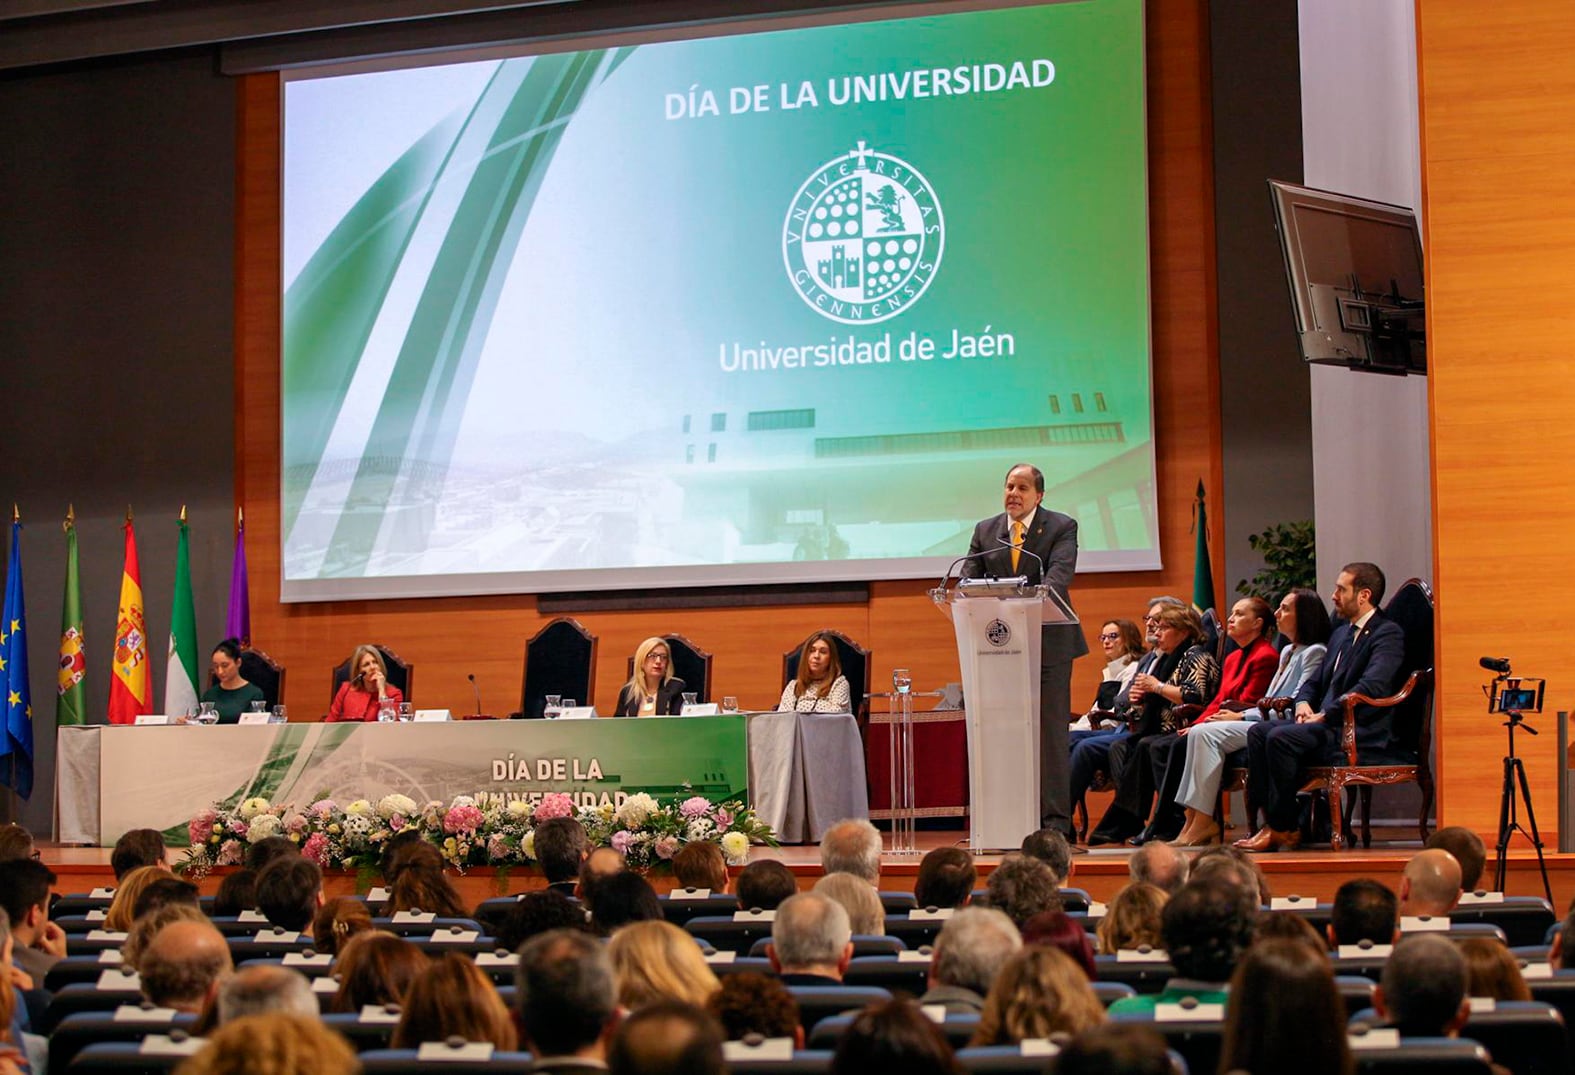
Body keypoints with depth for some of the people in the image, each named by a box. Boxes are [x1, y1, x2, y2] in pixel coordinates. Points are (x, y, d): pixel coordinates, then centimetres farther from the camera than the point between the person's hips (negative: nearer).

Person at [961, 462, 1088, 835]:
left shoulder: (1061, 527, 0)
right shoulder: (985, 531, 12)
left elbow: (1059, 574, -16)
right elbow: (969, 578, 4)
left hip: (1048, 641, -4)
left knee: (1051, 730, -3)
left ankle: (1055, 819, 0)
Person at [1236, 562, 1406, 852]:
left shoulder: (1387, 633, -7)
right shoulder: (1341, 634, 23)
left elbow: (1372, 687, -21)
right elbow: (1315, 682, 28)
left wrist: (1324, 715, -18)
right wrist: (1303, 703, 5)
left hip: (1360, 735, -9)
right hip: (1328, 725, 9)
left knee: (1281, 738, -27)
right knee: (1258, 732, -8)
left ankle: (1284, 829, -15)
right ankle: (1271, 822, -13)